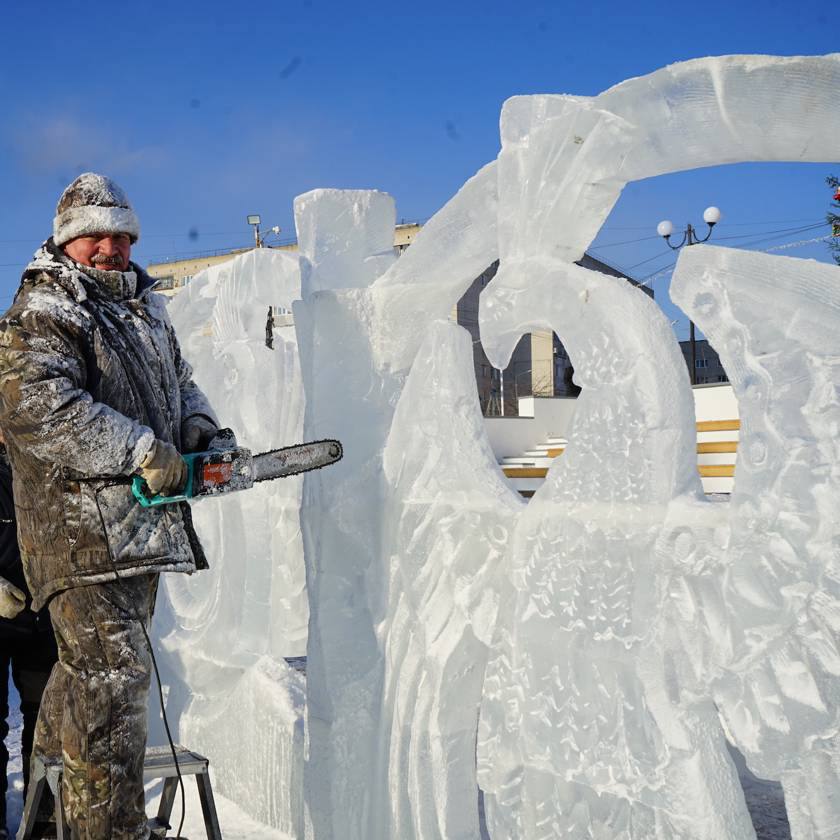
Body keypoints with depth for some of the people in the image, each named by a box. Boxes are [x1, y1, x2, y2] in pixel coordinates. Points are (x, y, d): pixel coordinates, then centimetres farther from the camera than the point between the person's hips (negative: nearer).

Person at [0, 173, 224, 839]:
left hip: (142, 527, 9)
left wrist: (199, 428, 7)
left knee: (89, 665, 21)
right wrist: (144, 451, -22)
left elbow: (178, 380, 29)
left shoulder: (146, 308, 19)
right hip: (80, 527, -8)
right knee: (113, 673, -12)